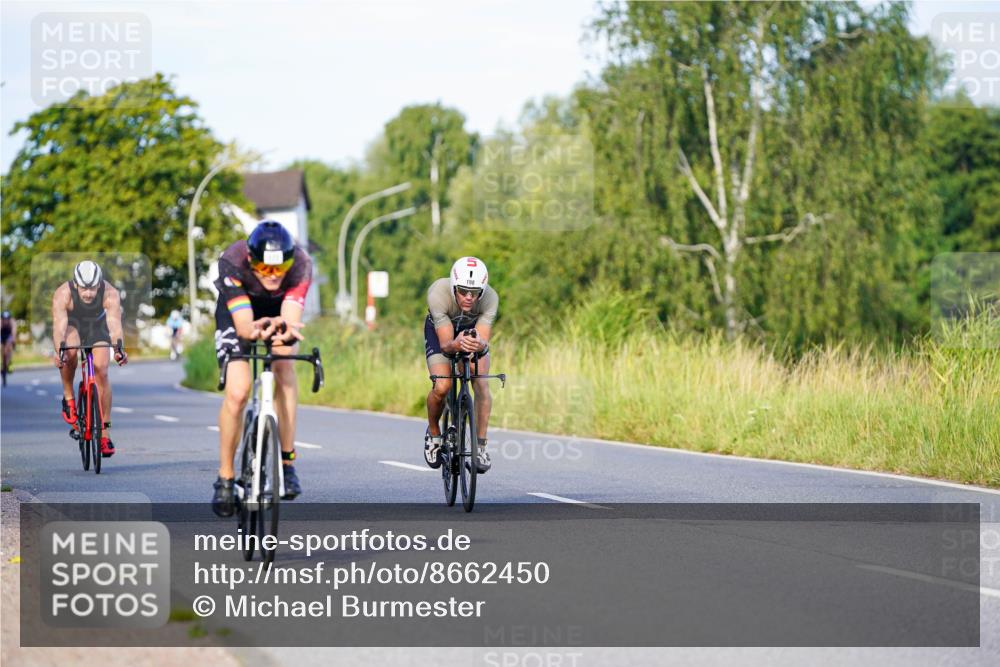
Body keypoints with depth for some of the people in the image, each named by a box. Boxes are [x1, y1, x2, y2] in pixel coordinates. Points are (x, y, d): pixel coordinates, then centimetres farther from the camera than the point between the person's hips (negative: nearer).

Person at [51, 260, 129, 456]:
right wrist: (59, 351, -60)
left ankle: (105, 431, -7)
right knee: (69, 352, -34)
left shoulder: (110, 294, -33)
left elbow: (115, 324, -44)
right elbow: (59, 326, -43)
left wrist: (119, 348, -62)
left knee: (101, 372, -14)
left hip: (97, 328, 1)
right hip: (72, 325, -1)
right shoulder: (63, 294, -35)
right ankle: (68, 398, -12)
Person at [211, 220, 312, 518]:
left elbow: (292, 319, -44)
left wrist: (286, 329, -68)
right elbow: (243, 324, -44)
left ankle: (287, 462, -15)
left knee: (284, 371, -24)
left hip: (278, 313, 2)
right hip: (237, 314, -2)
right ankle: (225, 477, -2)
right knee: (237, 391, -18)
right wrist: (258, 329, -67)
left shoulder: (300, 264, -34)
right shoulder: (232, 263, -37)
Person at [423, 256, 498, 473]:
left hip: (473, 330, 1)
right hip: (440, 330, -1)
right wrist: (455, 345, -61)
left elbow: (484, 341, -39)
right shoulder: (438, 293, -39)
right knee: (442, 387, -21)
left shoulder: (490, 298, -34)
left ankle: (481, 445, -10)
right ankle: (433, 433, 8)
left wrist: (480, 345, -63)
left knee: (481, 384, -21)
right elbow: (445, 343, -39)